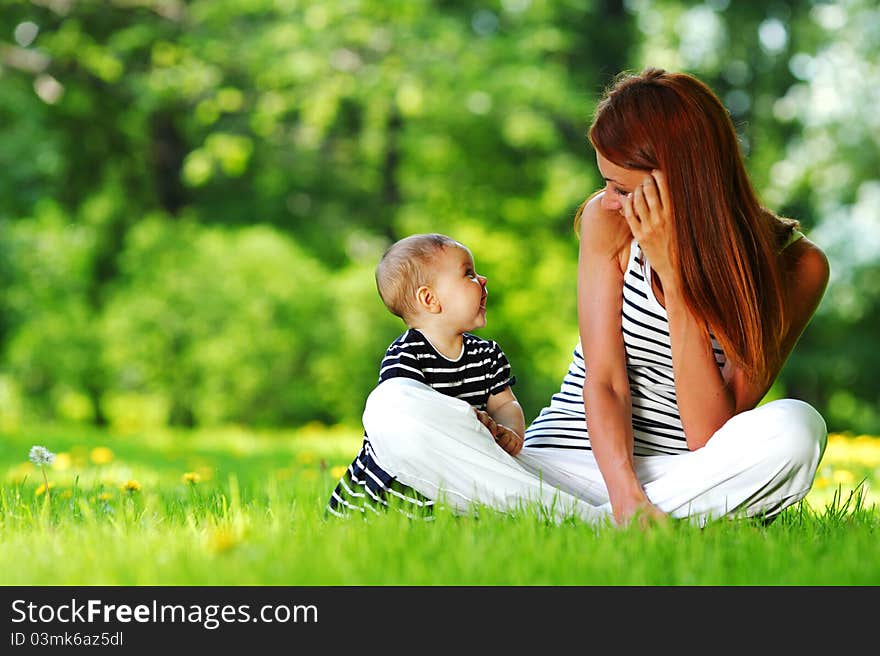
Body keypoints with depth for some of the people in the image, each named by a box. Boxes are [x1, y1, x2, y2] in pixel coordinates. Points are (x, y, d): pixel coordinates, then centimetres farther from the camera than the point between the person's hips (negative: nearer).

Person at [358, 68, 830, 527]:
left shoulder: (795, 265, -11)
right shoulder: (607, 219, -3)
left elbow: (711, 440, -17)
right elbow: (604, 383, -10)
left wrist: (674, 275, -22)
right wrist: (627, 497, -29)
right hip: (560, 466, 2)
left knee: (795, 428, -34)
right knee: (391, 408, -22)